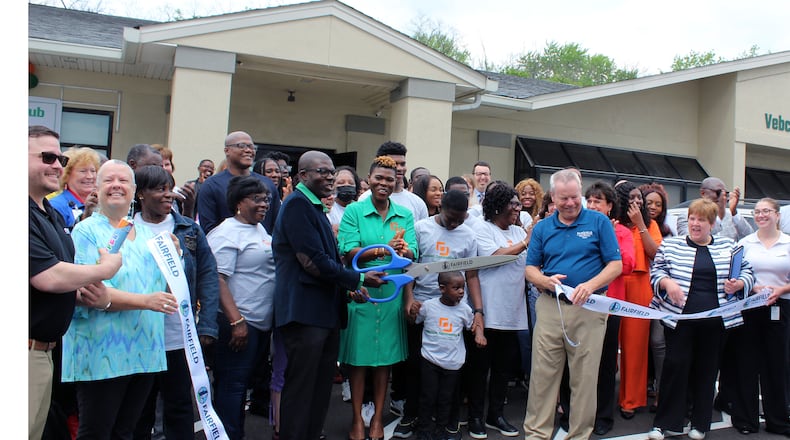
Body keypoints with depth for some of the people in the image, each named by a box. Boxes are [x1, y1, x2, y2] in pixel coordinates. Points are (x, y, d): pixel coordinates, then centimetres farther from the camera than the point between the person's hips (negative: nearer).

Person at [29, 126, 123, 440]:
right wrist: (106, 268, -9)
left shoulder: (53, 215, 14)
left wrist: (92, 295, 1)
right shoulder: (29, 214, -18)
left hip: (45, 351, 9)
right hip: (29, 351, -9)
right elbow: (48, 277, -24)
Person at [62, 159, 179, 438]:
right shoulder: (87, 231, -6)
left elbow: (166, 284, 17)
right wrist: (145, 301, -25)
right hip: (101, 354, -5)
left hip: (144, 351, 6)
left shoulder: (147, 234, 12)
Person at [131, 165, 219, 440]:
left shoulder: (189, 229, 4)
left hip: (181, 337, 1)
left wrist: (207, 326, -7)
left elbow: (208, 276, 1)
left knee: (179, 407, 12)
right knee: (138, 410, 14)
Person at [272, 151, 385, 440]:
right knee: (300, 391, 0)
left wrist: (348, 289, 8)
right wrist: (359, 280, -10)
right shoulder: (297, 204, -12)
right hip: (305, 312, -9)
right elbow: (313, 262, -19)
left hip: (326, 312, 9)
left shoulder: (315, 207, 19)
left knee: (321, 390, 14)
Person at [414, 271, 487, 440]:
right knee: (428, 397, 6)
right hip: (430, 360, -2)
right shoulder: (427, 306, -8)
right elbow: (413, 321, 7)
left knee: (446, 399, 13)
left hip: (453, 363, 2)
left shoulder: (464, 308, -4)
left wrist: (479, 333, -6)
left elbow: (473, 323, 11)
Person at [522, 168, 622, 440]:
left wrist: (590, 285, -19)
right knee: (542, 374, 4)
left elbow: (616, 265, -3)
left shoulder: (599, 222, 1)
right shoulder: (542, 228, 8)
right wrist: (545, 281, -13)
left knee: (585, 377, 6)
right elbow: (530, 269, 10)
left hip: (589, 309, -2)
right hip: (549, 306, 2)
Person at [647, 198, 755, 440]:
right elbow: (656, 271, 3)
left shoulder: (728, 246, 10)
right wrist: (667, 283, -17)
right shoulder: (671, 245, 6)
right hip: (680, 317, -2)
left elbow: (747, 272, 13)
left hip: (715, 320, 2)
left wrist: (738, 284, -7)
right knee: (676, 365, -5)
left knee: (707, 369, 10)